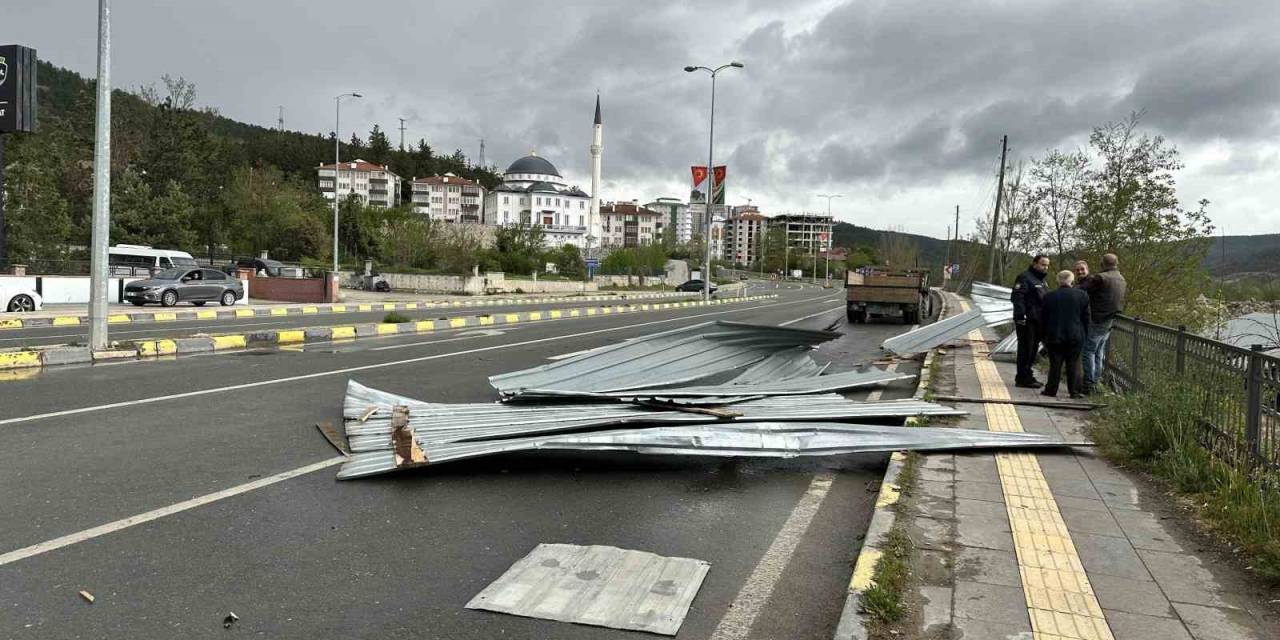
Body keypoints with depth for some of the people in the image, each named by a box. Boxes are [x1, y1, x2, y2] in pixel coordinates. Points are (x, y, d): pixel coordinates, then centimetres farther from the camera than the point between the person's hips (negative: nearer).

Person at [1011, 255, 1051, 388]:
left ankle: (1025, 376, 21)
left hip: (1037, 321, 10)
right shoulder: (1025, 278, -10)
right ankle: (1024, 378, -3)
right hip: (1026, 321, -10)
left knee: (1033, 349, 13)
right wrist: (1020, 316, -27)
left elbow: (1045, 300, 29)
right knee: (1026, 349, -7)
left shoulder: (1041, 280, 21)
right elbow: (1017, 297, -20)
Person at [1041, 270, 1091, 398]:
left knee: (1055, 364, 5)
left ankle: (1051, 390, 8)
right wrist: (1085, 335, 12)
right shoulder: (1082, 295, 0)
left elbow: (1045, 319, 3)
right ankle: (1075, 391, 6)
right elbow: (1086, 318, 4)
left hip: (1055, 336, 0)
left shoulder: (1049, 297, -2)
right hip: (1076, 337, 1)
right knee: (1074, 364, 5)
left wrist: (1045, 337, 10)